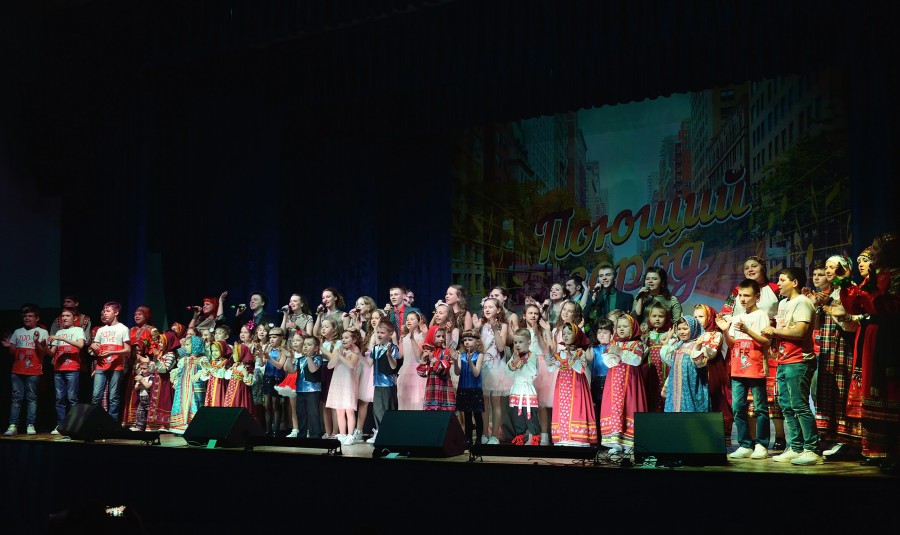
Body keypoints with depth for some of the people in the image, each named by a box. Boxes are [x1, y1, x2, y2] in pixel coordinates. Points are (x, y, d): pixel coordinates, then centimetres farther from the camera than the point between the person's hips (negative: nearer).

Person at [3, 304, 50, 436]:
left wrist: (36, 341, -19)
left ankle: (30, 425, 0)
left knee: (31, 398, -1)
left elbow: (43, 353, -3)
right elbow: (13, 352, 16)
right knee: (16, 398, -1)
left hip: (33, 372, -3)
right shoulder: (17, 332, 14)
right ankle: (13, 426, -2)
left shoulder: (42, 332, 4)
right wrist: (8, 346, -5)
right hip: (17, 371, 3)